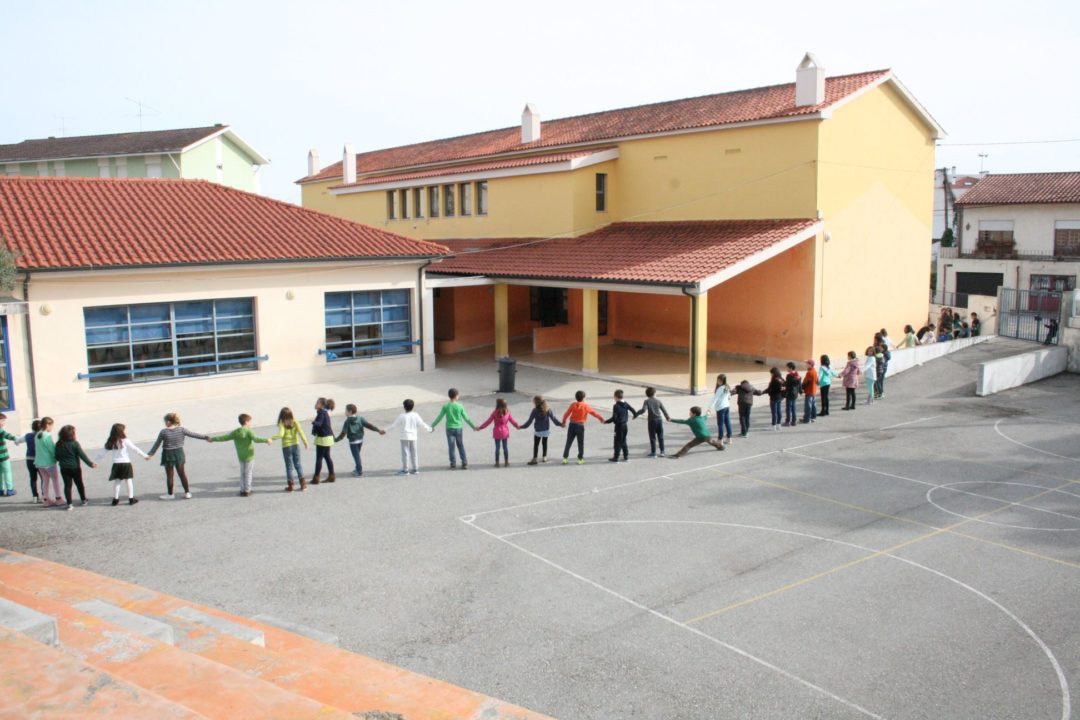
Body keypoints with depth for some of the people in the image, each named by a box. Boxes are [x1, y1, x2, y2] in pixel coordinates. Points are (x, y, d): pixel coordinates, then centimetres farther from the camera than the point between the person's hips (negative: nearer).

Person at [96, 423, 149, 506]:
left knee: (116, 481, 11)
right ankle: (131, 498, 10)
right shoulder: (125, 441, -9)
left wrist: (94, 460, 18)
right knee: (129, 481, 6)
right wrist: (145, 455, 2)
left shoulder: (111, 443, 2)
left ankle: (115, 499, 12)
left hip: (116, 464, 3)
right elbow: (135, 449, -6)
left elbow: (103, 453, 7)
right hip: (126, 463, -3)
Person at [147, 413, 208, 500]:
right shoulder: (181, 429, -8)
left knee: (169, 475, 9)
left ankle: (170, 494, 19)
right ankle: (187, 492, 18)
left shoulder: (163, 432, -13)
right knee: (182, 473, 13)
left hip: (168, 455, -3)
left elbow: (156, 444, -6)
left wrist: (150, 454, 4)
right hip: (179, 454, 3)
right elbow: (193, 434, -3)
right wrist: (205, 437, 6)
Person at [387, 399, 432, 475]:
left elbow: (394, 425, -7)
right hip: (413, 437, 4)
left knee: (405, 453, 2)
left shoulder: (402, 416, -11)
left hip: (404, 437, -4)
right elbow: (422, 424, 4)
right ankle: (415, 469, 17)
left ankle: (405, 470, 4)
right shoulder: (415, 415, -3)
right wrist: (430, 429, 19)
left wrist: (386, 431, 4)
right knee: (414, 453, 12)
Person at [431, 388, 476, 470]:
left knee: (451, 447, 5)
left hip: (449, 429, -1)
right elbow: (466, 418, -1)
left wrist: (432, 426, 5)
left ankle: (453, 464, 6)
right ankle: (464, 464, 12)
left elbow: (439, 418, -5)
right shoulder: (460, 406, -6)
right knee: (461, 446, 12)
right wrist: (473, 426, 11)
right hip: (458, 428, 1)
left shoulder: (445, 406, -7)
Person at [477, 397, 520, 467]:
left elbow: (488, 421, -11)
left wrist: (480, 427, -4)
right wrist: (517, 426, 25)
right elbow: (512, 421, 6)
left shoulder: (495, 413, -14)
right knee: (505, 447, 13)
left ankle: (497, 462, 10)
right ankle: (506, 462, 18)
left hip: (497, 433, -3)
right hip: (505, 432, 3)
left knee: (497, 447, 6)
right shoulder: (507, 412, -5)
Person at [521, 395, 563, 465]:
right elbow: (553, 418, -2)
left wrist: (522, 427, -4)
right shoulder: (548, 410, -6)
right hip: (546, 430, 3)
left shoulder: (535, 411, -14)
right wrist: (560, 424, 12)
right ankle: (544, 457, 22)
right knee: (544, 443, 17)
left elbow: (529, 421, -11)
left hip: (537, 431, -3)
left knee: (536, 444, 5)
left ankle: (534, 459, 3)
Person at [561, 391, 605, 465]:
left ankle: (565, 458, 9)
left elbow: (566, 414, 1)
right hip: (580, 425, -3)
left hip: (572, 425, 3)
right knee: (580, 443, 8)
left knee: (568, 442, 8)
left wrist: (564, 421, 17)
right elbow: (594, 412, 2)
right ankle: (580, 459, 11)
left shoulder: (573, 405, -1)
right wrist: (601, 418, 16)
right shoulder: (585, 406, -6)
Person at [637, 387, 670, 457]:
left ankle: (653, 452, 6)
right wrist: (667, 417, 30)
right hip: (659, 420, 3)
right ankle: (662, 451, 14)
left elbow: (643, 410, -19)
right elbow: (664, 410, 13)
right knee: (660, 436, 12)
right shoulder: (658, 401, 6)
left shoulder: (647, 401, -5)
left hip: (652, 420, -3)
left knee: (652, 437, 3)